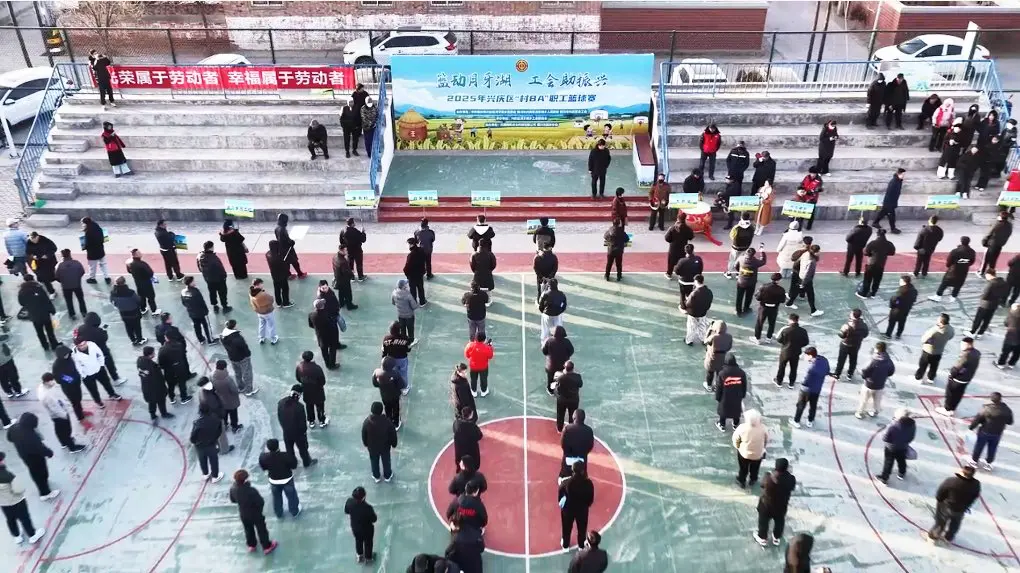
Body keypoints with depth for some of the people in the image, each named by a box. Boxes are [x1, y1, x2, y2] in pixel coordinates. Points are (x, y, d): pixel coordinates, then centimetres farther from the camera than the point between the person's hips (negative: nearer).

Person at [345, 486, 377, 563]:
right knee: (368, 542, 26)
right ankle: (368, 558, 51)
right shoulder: (367, 507, -42)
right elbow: (374, 519, -25)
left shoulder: (349, 501, -28)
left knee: (358, 540, 32)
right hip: (366, 529, -4)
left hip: (354, 527, 4)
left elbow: (346, 511, -7)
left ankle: (360, 556, 57)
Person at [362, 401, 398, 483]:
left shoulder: (366, 422, -29)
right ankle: (387, 476, 49)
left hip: (372, 447, 1)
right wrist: (394, 444, 4)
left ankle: (376, 477, 50)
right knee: (386, 461, 27)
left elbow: (364, 436, -11)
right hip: (385, 447, -1)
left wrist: (365, 444, 10)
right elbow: (393, 435, -16)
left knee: (374, 462, 28)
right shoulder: (387, 422, -31)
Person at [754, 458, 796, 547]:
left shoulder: (769, 477, -33)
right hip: (781, 506, 2)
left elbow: (762, 485, -12)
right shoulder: (791, 479, -27)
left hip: (766, 505, -2)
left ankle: (762, 538, 45)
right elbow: (791, 489, -5)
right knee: (779, 522, 30)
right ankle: (776, 538, 51)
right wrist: (787, 472, -2)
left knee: (764, 521, 25)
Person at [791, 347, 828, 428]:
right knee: (813, 405, 25)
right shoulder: (824, 360, -12)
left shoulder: (812, 367, -35)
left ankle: (796, 421, 29)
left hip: (806, 389, -7)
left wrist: (802, 382, -9)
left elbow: (805, 381, -27)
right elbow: (827, 372, 5)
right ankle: (810, 421, 41)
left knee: (800, 405, 15)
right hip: (817, 389, 7)